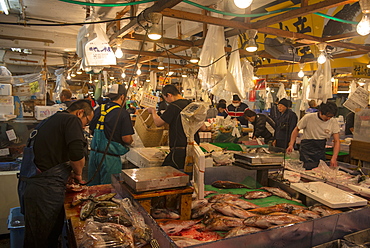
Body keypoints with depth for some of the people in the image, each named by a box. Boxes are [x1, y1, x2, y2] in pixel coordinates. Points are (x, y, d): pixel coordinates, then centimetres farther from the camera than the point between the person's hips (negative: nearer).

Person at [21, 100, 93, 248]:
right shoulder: (72, 120, -8)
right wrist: (78, 173, -2)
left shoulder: (49, 121, 19)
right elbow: (77, 154, -21)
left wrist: (67, 173, 19)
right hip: (45, 189, -9)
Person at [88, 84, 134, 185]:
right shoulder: (123, 113, -12)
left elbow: (91, 131, 14)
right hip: (110, 156, -6)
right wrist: (130, 141, 5)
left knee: (93, 186, 19)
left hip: (94, 153, 6)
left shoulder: (98, 109, 5)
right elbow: (126, 138, -17)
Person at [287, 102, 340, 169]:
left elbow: (337, 141, -3)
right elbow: (297, 129, 2)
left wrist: (334, 158, -16)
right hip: (307, 149, -3)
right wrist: (291, 144, -9)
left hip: (320, 151, 4)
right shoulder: (308, 117, -11)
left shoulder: (333, 122, -4)